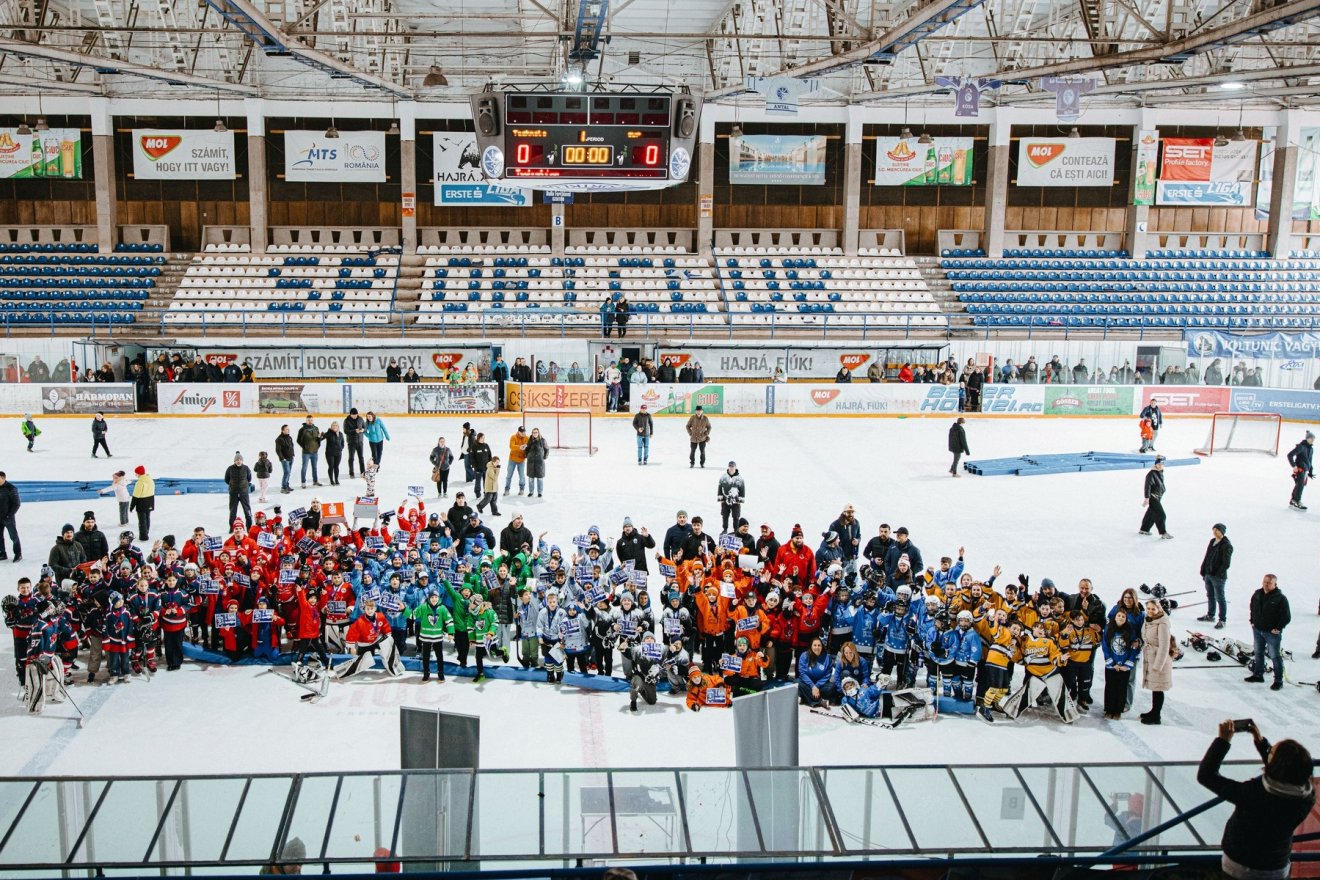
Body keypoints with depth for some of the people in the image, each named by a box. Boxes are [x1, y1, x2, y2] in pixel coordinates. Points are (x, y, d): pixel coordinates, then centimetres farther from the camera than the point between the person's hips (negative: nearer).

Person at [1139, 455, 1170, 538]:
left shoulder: (1161, 472, 8)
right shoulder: (1151, 474, -21)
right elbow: (1148, 486, -24)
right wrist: (1147, 498, -27)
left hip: (1159, 497, 10)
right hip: (1153, 497, -10)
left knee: (1151, 513, 17)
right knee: (1160, 514, -10)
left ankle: (1144, 530, 29)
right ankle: (1163, 533, -6)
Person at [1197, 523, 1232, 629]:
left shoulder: (1226, 545, -15)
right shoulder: (1212, 541, 9)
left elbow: (1226, 563, -17)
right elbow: (1206, 557, 14)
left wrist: (1218, 574, -19)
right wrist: (1203, 571, 12)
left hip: (1219, 577, -8)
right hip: (1208, 574, 8)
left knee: (1220, 598, 0)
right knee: (1210, 596, 19)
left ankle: (1222, 620, 8)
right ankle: (1210, 615, 33)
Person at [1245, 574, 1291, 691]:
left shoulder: (1280, 598, -17)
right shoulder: (1257, 594, 1)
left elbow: (1287, 617, -13)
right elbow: (1253, 608, 19)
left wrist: (1277, 628, -13)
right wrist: (1252, 621, 12)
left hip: (1272, 633, -6)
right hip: (1257, 630, 6)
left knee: (1275, 657, 0)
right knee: (1258, 653, 18)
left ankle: (1278, 681, 8)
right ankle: (1258, 675, 33)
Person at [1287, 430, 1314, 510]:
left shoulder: (1311, 449, 12)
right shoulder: (1301, 447, -14)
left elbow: (1309, 461, 20)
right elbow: (1290, 455, -17)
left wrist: (1310, 472, 20)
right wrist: (1294, 465, -20)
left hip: (1305, 470, 8)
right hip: (1299, 469, -8)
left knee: (1299, 486, 13)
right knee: (1300, 485, -11)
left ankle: (1293, 501, 21)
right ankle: (1297, 502, -8)